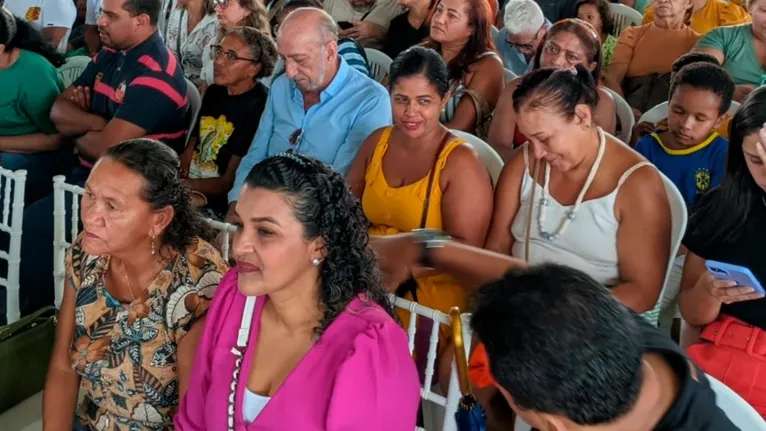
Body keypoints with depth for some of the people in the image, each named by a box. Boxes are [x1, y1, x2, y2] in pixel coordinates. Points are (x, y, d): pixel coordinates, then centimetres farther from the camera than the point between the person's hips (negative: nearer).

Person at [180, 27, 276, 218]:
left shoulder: (260, 107, -15)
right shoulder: (214, 91, 11)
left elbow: (230, 181, -14)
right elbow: (189, 150, 13)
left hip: (217, 204, -7)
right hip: (189, 187, 7)